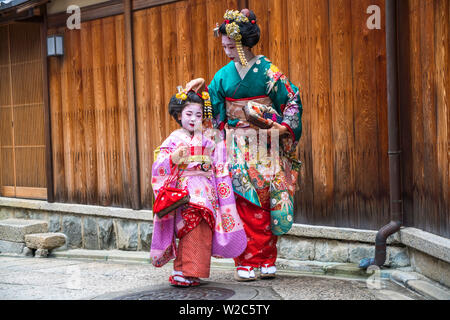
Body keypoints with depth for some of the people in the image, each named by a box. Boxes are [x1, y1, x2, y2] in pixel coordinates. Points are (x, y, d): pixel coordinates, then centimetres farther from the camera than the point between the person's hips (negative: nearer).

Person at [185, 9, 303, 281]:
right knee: (245, 204, -5)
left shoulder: (268, 71, -3)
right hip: (238, 146, 2)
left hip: (265, 146, -2)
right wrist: (202, 86, 0)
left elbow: (293, 100, 0)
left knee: (266, 203, 0)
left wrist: (282, 127, -11)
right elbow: (213, 105, 16)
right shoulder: (225, 74, 7)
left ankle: (267, 260, 9)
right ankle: (247, 262, -2)